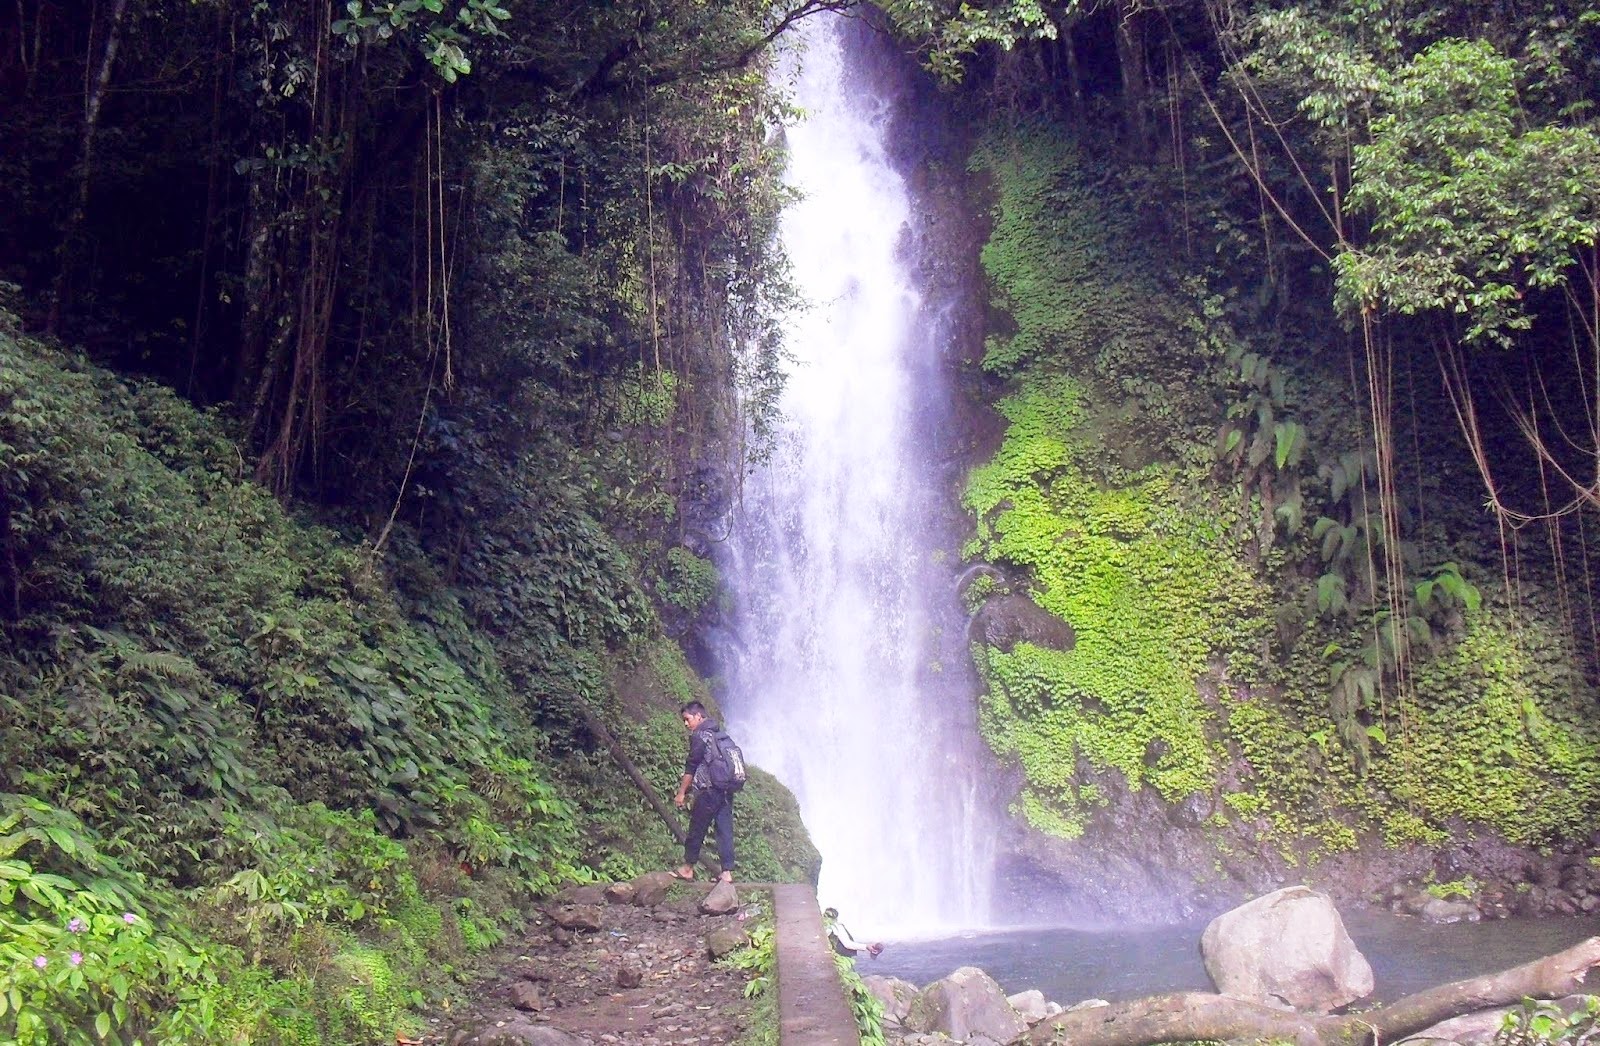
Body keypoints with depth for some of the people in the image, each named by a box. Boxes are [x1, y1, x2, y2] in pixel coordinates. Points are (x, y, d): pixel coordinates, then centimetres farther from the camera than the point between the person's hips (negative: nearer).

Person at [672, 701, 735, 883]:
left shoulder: (699, 735, -8)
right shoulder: (718, 734, 17)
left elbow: (691, 767, -11)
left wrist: (681, 792, -5)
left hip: (709, 791, -8)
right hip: (726, 790, 8)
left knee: (696, 829, 5)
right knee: (725, 830, 5)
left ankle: (688, 868, 16)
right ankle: (727, 872, 2)